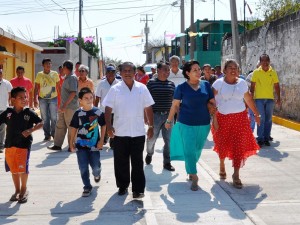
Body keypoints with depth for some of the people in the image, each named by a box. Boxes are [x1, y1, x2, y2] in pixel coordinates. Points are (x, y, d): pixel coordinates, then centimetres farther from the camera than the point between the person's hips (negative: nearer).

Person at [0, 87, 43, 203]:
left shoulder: (29, 113, -5)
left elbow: (40, 123, -4)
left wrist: (30, 130, -16)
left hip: (24, 145, -3)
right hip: (10, 145, 3)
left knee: (22, 169, -3)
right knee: (13, 169, 12)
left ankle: (24, 190, 20)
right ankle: (17, 190, 29)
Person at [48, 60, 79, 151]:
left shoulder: (72, 78, -14)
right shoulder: (67, 78, 16)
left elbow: (73, 93, -23)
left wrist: (65, 105, -24)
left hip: (70, 107, -10)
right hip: (64, 106, 10)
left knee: (71, 127, -1)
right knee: (60, 125, 11)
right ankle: (57, 145, 17)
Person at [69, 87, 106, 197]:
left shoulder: (98, 112, -6)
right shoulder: (78, 113, -4)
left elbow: (103, 126, 3)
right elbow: (74, 128, 4)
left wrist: (101, 140, -1)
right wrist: (71, 142, 5)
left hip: (94, 144, 0)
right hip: (81, 144, 1)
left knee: (95, 166, 6)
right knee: (83, 167, 3)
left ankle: (97, 174, 42)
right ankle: (87, 187, 17)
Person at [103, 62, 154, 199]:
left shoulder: (142, 88, 4)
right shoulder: (115, 89, 0)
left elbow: (148, 108, 8)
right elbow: (108, 109, -2)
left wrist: (151, 126, 5)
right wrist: (108, 126, -11)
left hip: (138, 132, 0)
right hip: (120, 132, 0)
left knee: (137, 162, 4)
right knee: (121, 162, 9)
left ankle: (138, 189, 10)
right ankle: (122, 186, 25)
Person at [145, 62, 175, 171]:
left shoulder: (171, 84, 7)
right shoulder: (151, 83, -4)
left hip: (168, 115, 3)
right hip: (155, 115, -3)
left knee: (168, 140, 5)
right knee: (152, 138, 8)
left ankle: (167, 162, 15)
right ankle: (149, 154, 37)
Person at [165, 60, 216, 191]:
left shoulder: (206, 85, 1)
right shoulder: (181, 87, -5)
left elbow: (213, 102, 6)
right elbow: (175, 105, 0)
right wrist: (169, 121, 4)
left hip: (204, 124, 3)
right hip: (186, 124, -3)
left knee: (198, 150, 16)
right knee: (189, 150, -5)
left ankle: (190, 170, 39)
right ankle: (194, 178, 3)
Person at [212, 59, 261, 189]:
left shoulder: (242, 83, 4)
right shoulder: (219, 83, -5)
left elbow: (249, 99, 14)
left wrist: (256, 114, 15)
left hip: (240, 117, 2)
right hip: (223, 118, -2)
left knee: (239, 145, -3)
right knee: (223, 144, 12)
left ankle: (236, 175, 5)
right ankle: (222, 165, 41)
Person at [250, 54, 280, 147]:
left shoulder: (273, 72, 4)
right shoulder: (256, 72, -1)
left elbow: (276, 86, 9)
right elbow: (252, 86, 2)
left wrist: (278, 98, 5)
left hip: (270, 99, 3)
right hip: (259, 98, -2)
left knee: (268, 119, 7)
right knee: (261, 118, -8)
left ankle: (266, 138, 16)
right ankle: (260, 139, 0)